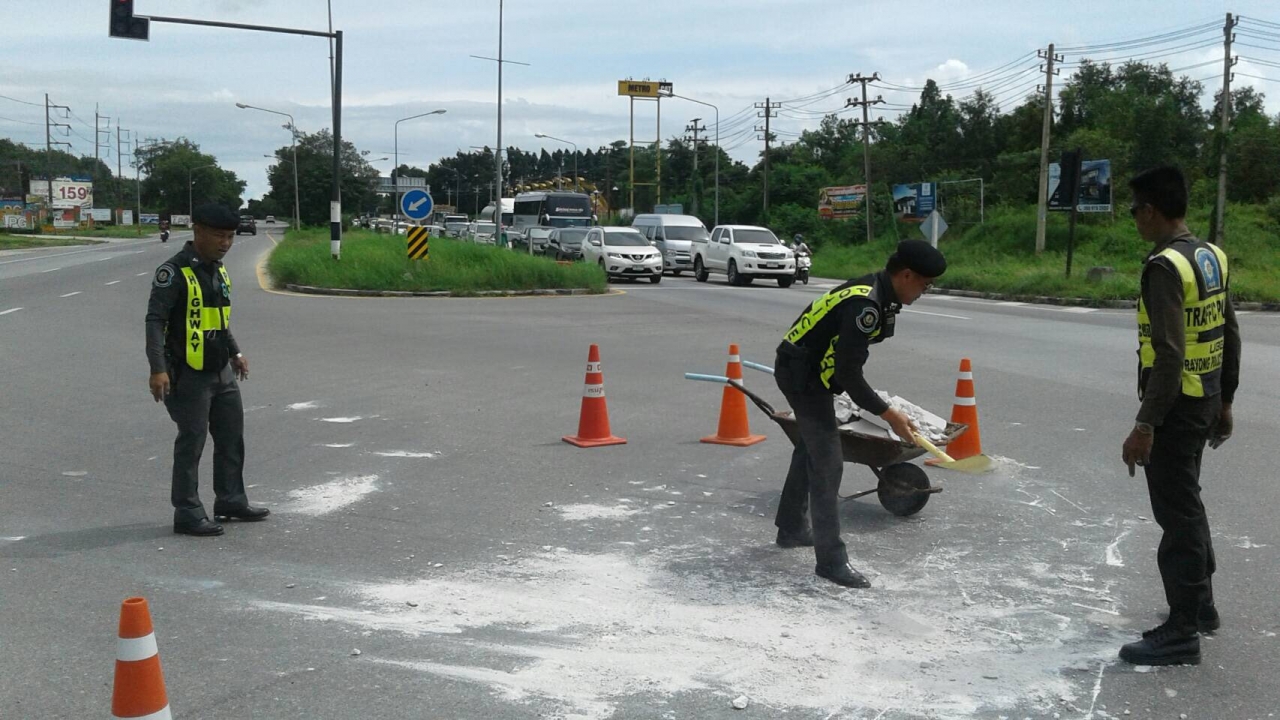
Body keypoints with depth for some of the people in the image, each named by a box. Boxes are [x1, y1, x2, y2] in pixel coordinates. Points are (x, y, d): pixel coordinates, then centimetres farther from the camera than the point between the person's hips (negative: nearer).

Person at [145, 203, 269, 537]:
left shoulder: (218, 270, 11)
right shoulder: (175, 272, -15)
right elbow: (155, 321, -19)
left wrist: (235, 352, 27)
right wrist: (158, 369, -26)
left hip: (221, 371, 8)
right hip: (189, 374, -8)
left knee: (232, 436, 14)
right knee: (191, 443, -3)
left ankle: (231, 500, 27)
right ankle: (187, 514, 6)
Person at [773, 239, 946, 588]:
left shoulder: (874, 291, 2)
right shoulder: (865, 305, -28)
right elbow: (848, 372, -28)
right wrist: (888, 414, -22)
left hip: (803, 371, 11)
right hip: (803, 375, -11)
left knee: (811, 448, 24)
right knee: (828, 463, -10)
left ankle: (791, 528, 40)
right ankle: (831, 560, -6)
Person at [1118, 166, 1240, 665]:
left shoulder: (1165, 267, -21)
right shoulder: (1213, 258, 8)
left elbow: (1169, 355, -26)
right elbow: (1230, 336, 15)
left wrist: (1144, 426, -24)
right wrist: (1224, 401, 23)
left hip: (1176, 408, -9)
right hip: (1205, 402, 9)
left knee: (1177, 515, -2)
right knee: (1187, 504, 23)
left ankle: (1181, 633, 6)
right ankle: (1200, 603, 36)